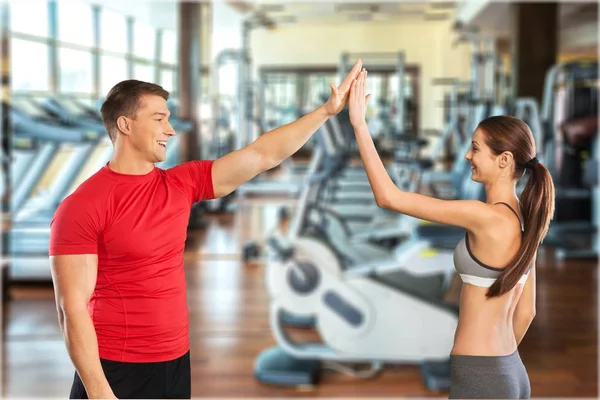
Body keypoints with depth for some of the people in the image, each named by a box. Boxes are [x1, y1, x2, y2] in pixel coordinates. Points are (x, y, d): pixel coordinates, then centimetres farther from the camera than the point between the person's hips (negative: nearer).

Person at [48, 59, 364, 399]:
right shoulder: (82, 207, -13)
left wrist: (328, 109, 4)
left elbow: (261, 155, 6)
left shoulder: (182, 185, 4)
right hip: (114, 371, -6)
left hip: (176, 363, 6)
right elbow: (72, 308, -15)